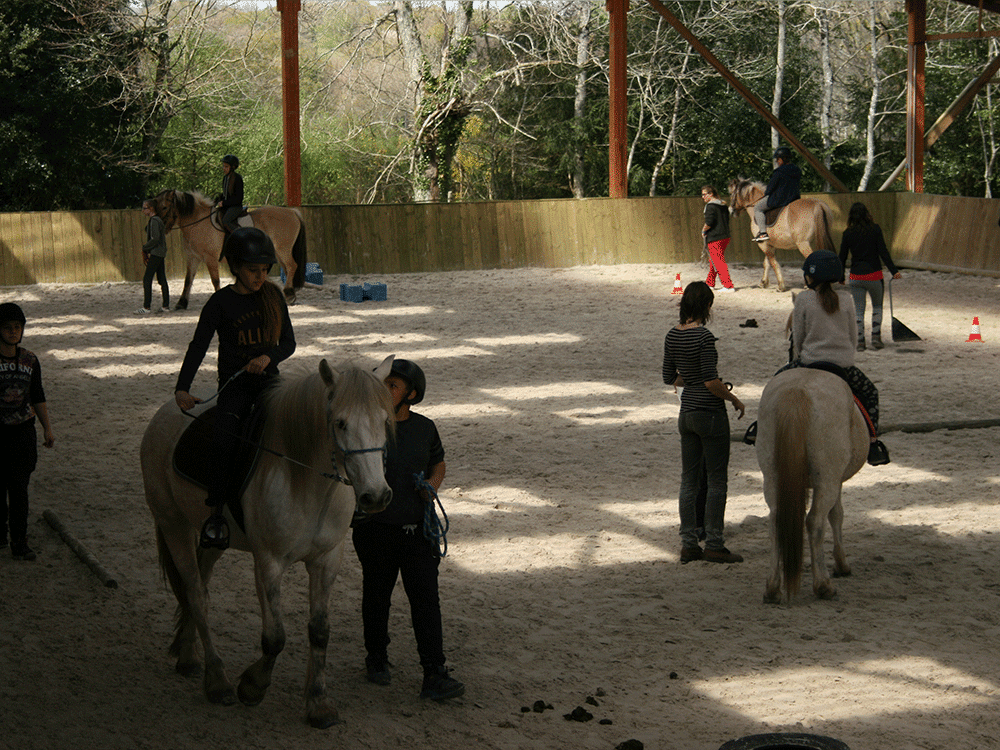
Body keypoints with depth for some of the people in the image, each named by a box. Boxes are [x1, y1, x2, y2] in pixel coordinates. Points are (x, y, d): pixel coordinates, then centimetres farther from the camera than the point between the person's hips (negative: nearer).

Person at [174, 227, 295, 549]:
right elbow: (198, 347, -5)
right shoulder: (221, 303, -3)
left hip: (268, 378, 4)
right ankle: (217, 512, -22)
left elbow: (289, 342, 10)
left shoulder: (273, 296, 7)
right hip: (234, 385, -3)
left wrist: (269, 357, -13)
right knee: (225, 435, -30)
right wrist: (182, 388, -17)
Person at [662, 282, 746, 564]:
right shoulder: (703, 336, -19)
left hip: (687, 412, 7)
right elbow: (711, 383, -21)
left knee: (689, 480, 11)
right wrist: (735, 399, -6)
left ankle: (688, 544, 14)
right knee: (717, 480, 2)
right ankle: (714, 544, 4)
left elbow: (670, 377, 11)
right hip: (710, 414, -7)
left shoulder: (672, 335, 4)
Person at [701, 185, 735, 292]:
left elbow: (709, 222, -22)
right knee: (712, 261, 22)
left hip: (714, 239, -9)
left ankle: (728, 286, -12)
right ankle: (710, 282, 34)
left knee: (718, 262, -7)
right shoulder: (723, 205, 13)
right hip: (725, 237, 9)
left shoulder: (710, 206, -13)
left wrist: (703, 230, -4)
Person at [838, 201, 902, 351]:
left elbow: (842, 258, 4)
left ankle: (860, 341, 5)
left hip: (856, 277, 1)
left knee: (858, 311, 8)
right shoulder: (875, 229, -6)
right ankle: (876, 337, 7)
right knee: (877, 307, 17)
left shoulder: (848, 233, -1)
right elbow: (883, 252, -10)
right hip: (874, 275, -1)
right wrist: (894, 271, -6)